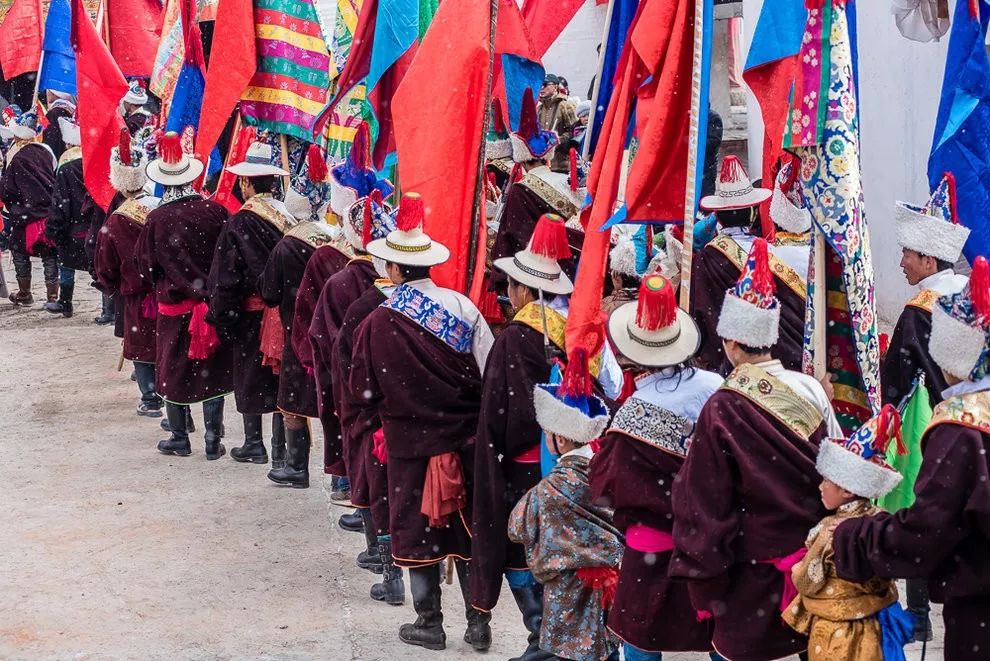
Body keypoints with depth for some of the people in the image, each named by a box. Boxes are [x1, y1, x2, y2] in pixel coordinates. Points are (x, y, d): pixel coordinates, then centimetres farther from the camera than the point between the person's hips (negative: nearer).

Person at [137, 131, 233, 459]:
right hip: (213, 302, 1)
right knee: (213, 371, 9)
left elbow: (145, 264, -1)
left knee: (173, 370, 12)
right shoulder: (215, 211, -10)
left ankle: (179, 438, 19)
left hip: (173, 304, -1)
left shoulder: (156, 219, -12)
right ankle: (213, 441, 12)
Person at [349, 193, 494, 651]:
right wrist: (471, 413, 10)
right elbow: (491, 373, -4)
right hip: (464, 438, 3)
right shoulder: (462, 306, -7)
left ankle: (429, 623, 17)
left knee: (418, 529, 11)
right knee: (467, 528, 13)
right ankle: (478, 622, 17)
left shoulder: (379, 322, -14)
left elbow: (364, 389, -4)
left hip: (410, 441, -3)